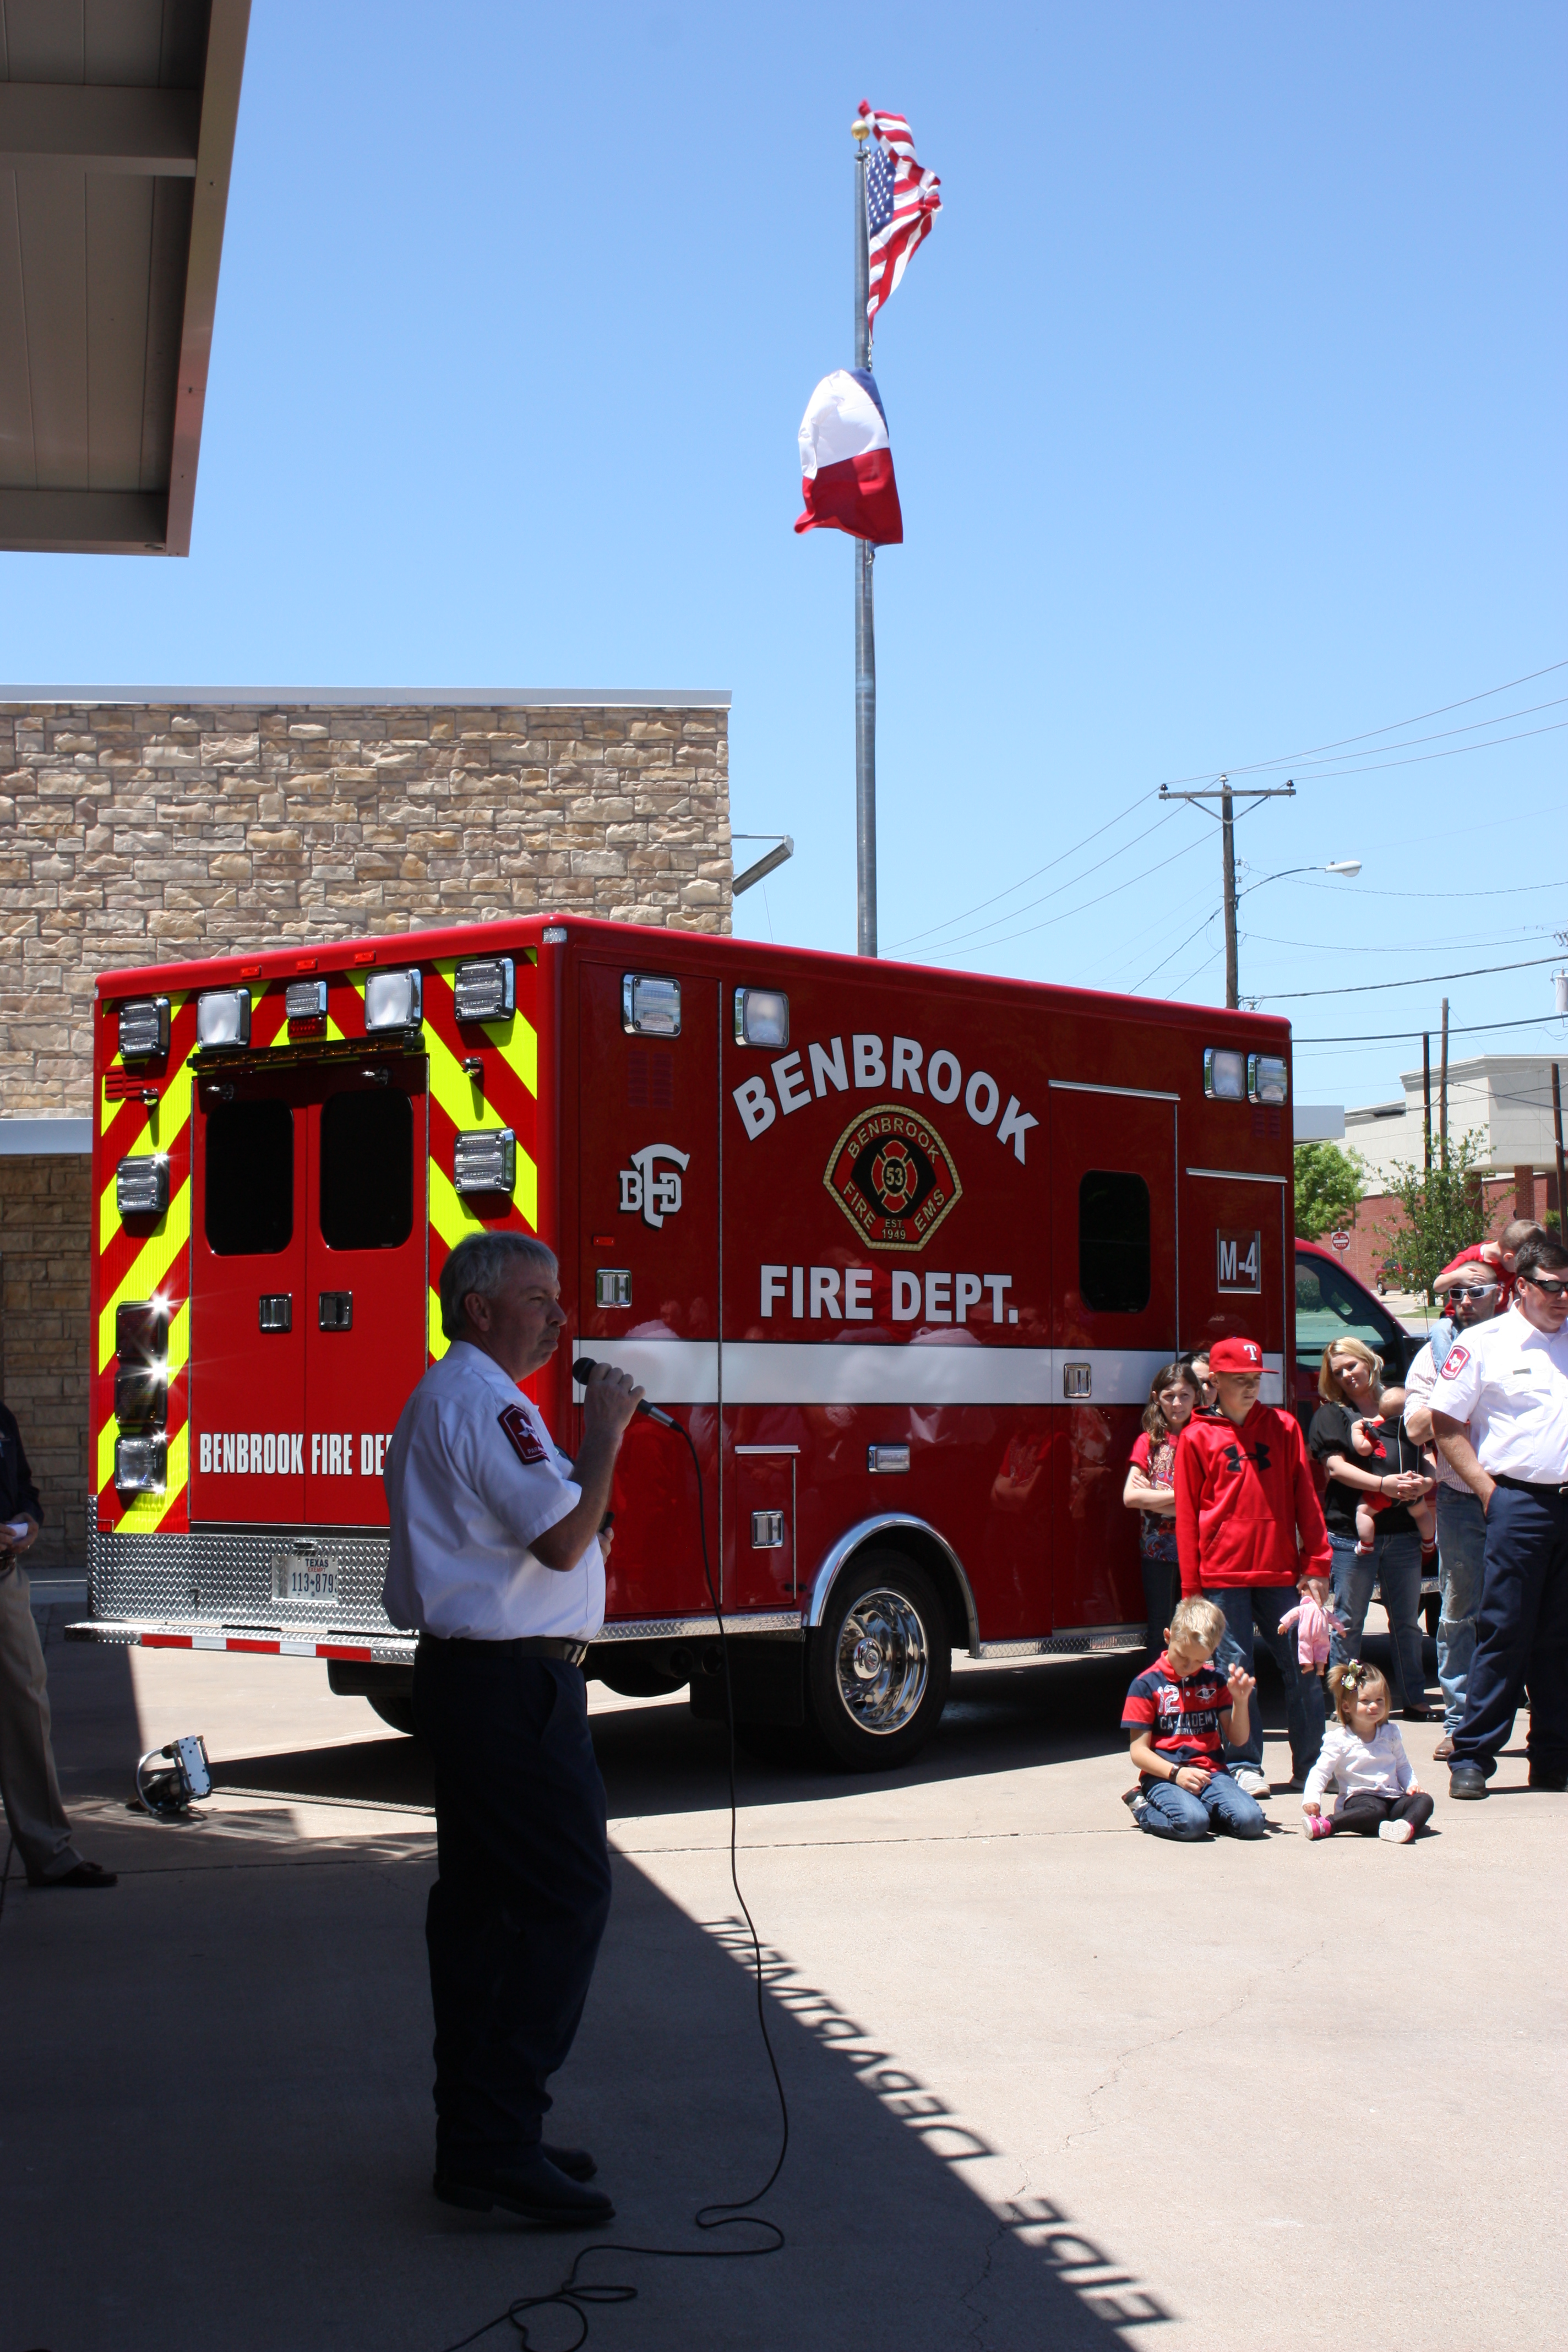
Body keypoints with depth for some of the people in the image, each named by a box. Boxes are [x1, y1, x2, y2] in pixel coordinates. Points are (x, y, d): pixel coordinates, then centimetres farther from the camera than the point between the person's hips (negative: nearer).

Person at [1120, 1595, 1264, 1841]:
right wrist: (1175, 1773, -19)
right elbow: (1139, 1751, -4)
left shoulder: (1215, 1680, 13)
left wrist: (1240, 1700, -6)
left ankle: (1196, 1806, 6)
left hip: (1211, 1773, 4)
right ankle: (1146, 1811, -1)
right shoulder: (1147, 1684, -1)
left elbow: (1238, 1740, 11)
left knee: (1251, 1821, -23)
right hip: (1164, 1776, -4)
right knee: (1193, 1823, -33)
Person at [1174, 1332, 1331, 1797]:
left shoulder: (1284, 1427, 10)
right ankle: (1243, 1766, 8)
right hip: (1224, 1577, -2)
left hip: (1280, 1572, 2)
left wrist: (1316, 1567, 3)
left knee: (1302, 1667, 3)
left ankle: (1310, 1765, 13)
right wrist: (1191, 1589, 1)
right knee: (1235, 1670, 0)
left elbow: (1306, 1499, 10)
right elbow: (1187, 1517, 4)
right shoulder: (1197, 1439, 4)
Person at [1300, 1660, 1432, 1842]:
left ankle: (1408, 1825, -52)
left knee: (1424, 1801, -22)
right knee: (1374, 1811, -38)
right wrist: (1311, 1798, -22)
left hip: (1392, 1797, 6)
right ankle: (1328, 1823, -45)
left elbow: (1402, 1765, 26)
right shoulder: (1339, 1740, -2)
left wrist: (1412, 1784, 5)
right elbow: (1321, 1771, -6)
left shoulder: (1391, 1733, 14)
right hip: (1359, 1798, -5)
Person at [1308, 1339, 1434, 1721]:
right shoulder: (1331, 1415, 5)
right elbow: (1336, 1467, -8)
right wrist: (1383, 1483, -23)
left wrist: (1426, 1482, -13)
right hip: (1351, 1531, -3)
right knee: (1348, 1622, 2)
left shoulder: (1400, 1406, 12)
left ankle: (1415, 1699, 17)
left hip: (1403, 1531, 3)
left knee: (1407, 1621, 9)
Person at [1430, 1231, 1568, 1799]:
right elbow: (1445, 1426, -2)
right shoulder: (1484, 1344, -2)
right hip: (1519, 1502, -4)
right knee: (1503, 1633, -4)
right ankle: (1472, 1758, 2)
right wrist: (1489, 1490, -7)